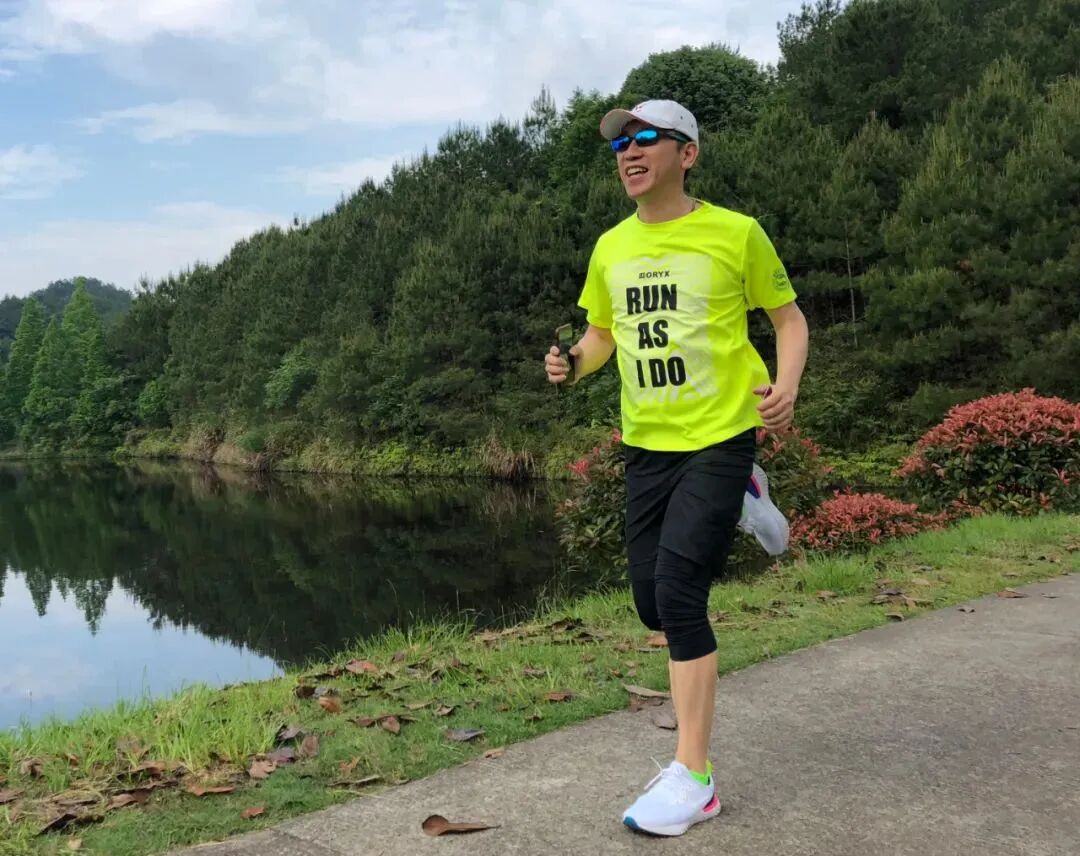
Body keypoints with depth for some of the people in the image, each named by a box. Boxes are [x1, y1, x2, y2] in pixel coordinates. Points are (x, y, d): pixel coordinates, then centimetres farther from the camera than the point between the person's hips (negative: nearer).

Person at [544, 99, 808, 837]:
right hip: (647, 444, 6)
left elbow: (789, 316, 3)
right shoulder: (611, 249, 7)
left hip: (720, 437, -5)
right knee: (653, 601, 6)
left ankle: (692, 778, -3)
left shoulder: (736, 233, -5)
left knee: (677, 590, -14)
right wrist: (572, 363, -3)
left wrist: (786, 384, -16)